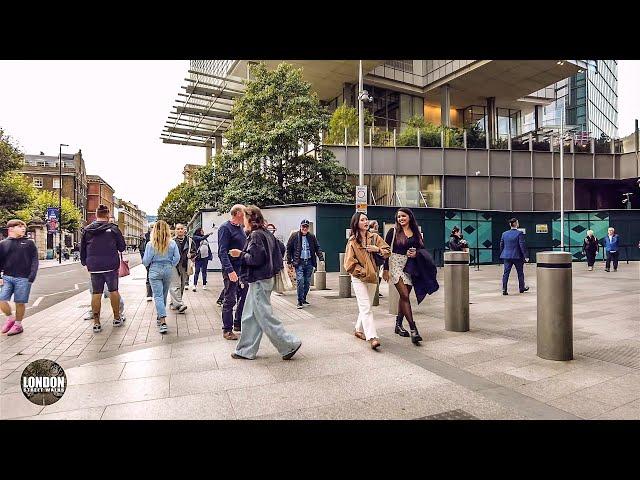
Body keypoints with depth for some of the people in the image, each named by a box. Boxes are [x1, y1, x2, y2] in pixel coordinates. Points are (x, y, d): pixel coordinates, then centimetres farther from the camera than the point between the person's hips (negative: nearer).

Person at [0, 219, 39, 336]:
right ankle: (10, 318, 22)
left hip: (23, 279, -2)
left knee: (20, 303, 2)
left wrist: (31, 278, -7)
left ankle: (18, 324, 20)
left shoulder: (29, 243, 6)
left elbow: (34, 261, 2)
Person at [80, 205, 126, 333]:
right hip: (111, 266, -2)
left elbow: (82, 249, 11)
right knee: (113, 291, 9)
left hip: (94, 266, 3)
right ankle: (117, 318, 19)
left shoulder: (87, 230, 4)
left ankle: (96, 323, 9)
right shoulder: (113, 229, -6)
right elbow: (122, 247, 0)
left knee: (96, 293, 5)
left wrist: (85, 263, 23)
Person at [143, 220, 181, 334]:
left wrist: (147, 266, 16)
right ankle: (160, 317, 31)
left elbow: (146, 260, -6)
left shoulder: (150, 244, -9)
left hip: (155, 270, -3)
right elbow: (177, 258, -3)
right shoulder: (172, 243, -4)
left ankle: (163, 321, -13)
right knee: (164, 295, 17)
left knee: (158, 296, -3)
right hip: (168, 270, 3)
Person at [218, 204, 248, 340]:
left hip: (243, 269, 8)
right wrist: (230, 270, -27)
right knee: (230, 300, 0)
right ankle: (227, 330, 11)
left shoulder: (240, 228, 13)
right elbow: (222, 252, -19)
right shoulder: (225, 228, -12)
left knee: (245, 296, 13)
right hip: (232, 270, -8)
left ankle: (238, 323, 29)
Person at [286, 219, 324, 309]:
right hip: (299, 263, -3)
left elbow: (317, 248, 9)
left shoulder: (312, 237, 8)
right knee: (300, 281, -13)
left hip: (309, 262, 4)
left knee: (307, 282, 8)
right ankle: (300, 301, -6)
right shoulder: (294, 236, 0)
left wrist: (321, 258, -3)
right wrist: (289, 261, -2)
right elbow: (289, 249, 3)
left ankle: (304, 299, 24)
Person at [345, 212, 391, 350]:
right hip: (358, 278, -5)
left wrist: (377, 249, -12)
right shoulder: (352, 241, -6)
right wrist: (363, 272, -12)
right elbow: (349, 263, -8)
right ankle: (372, 337, -14)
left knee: (366, 306, 14)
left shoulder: (375, 237, 5)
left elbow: (388, 252, 6)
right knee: (366, 308, -11)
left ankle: (359, 330, 32)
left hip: (372, 277, 5)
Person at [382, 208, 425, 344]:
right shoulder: (393, 232, -1)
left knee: (404, 296, 10)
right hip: (396, 264, -4)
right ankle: (413, 328, -14)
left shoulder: (416, 232, 9)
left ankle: (398, 325, 24)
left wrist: (416, 253, -7)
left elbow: (422, 248, 16)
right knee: (405, 295, -13)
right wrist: (386, 269, -7)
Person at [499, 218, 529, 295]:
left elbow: (501, 245, 9)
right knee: (520, 272, 14)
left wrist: (502, 254, 20)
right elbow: (522, 245, -13)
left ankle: (504, 290, -3)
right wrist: (525, 256, -8)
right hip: (517, 256, -3)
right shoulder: (519, 233, -10)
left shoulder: (504, 234, 4)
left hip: (507, 256, 3)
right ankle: (522, 288, 28)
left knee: (506, 273, 2)